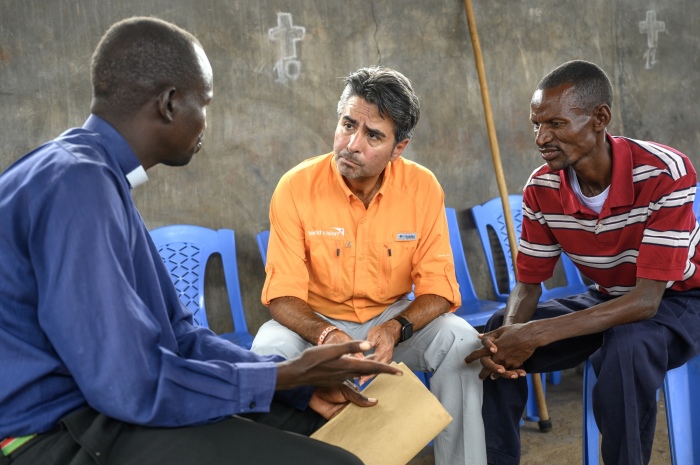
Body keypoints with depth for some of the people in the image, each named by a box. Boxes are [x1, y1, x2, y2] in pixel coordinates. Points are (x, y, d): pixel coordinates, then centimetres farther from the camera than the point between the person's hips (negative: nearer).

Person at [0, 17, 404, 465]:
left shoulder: (100, 177, 11)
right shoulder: (77, 181, -20)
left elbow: (176, 332, 13)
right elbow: (129, 386, -24)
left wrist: (302, 383, 4)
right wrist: (287, 376, -12)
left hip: (106, 402, 10)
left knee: (317, 414, 15)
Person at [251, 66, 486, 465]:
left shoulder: (423, 188, -13)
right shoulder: (296, 188, -17)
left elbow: (439, 288, -11)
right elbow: (282, 296, -15)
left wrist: (396, 328, -31)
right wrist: (326, 336, -35)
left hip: (393, 317, 1)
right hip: (316, 321, -1)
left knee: (462, 342, -23)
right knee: (271, 350, -30)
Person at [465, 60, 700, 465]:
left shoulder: (665, 174, -29)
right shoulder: (541, 188, -13)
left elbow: (647, 299, -32)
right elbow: (528, 283, -3)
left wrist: (537, 335, -39)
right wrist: (511, 332, -28)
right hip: (606, 299, 5)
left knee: (625, 345, -37)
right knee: (496, 336, -13)